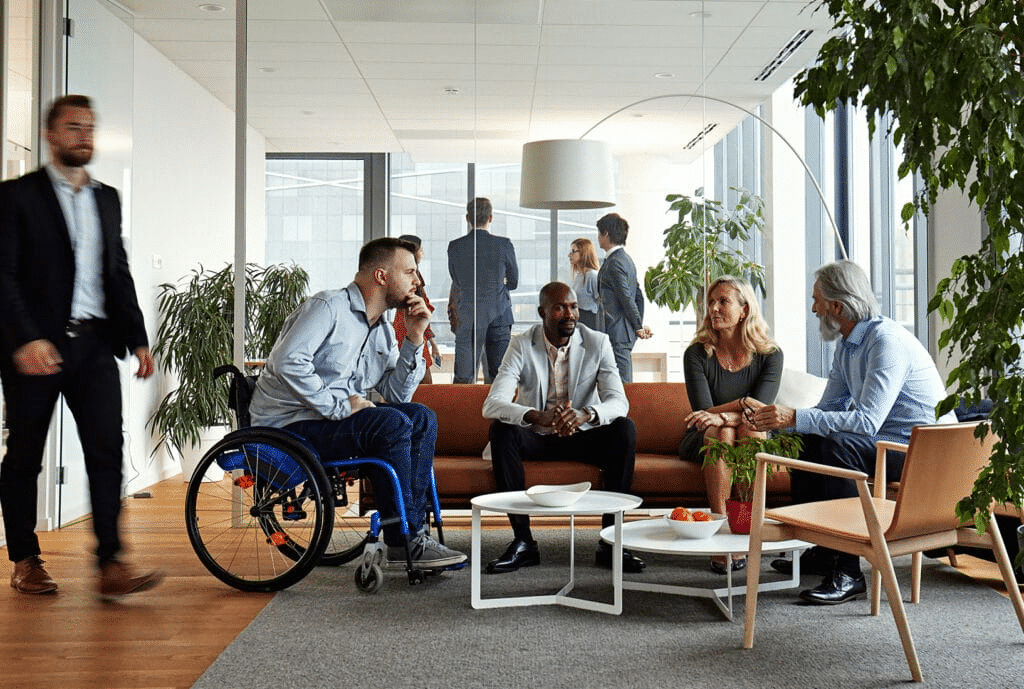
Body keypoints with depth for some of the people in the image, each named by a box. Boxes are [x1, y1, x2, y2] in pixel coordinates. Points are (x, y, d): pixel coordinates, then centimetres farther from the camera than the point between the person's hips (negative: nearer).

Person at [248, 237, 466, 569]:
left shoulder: (382, 330, 14)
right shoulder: (328, 307, -13)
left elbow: (397, 395, 8)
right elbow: (288, 362, -26)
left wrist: (414, 339, -1)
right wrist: (337, 406, -24)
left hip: (337, 417, 9)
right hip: (287, 425, -9)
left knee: (422, 418, -7)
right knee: (390, 423, -27)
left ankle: (412, 526, -10)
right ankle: (404, 538, -18)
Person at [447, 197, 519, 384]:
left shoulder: (454, 247, -1)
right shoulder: (504, 245, -5)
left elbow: (457, 282, 10)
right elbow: (514, 282, 6)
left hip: (466, 318, 1)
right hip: (498, 316, -1)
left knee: (462, 378, 3)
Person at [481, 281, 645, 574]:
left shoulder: (597, 343, -7)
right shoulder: (522, 347, -10)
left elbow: (619, 402, -17)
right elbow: (492, 405, -23)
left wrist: (585, 415, -41)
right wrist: (538, 417, -43)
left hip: (583, 436, 1)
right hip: (537, 439, 0)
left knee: (625, 429, -27)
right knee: (500, 430, -30)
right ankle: (523, 541, -25)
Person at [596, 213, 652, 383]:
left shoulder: (615, 262, -15)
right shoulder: (625, 259, 17)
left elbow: (626, 298, -18)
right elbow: (638, 295, 18)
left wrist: (638, 327, -11)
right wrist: (639, 325, 18)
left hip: (618, 332, -10)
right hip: (625, 332, 10)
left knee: (621, 383, -9)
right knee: (624, 382, 13)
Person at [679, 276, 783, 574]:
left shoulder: (770, 355, -5)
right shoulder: (697, 354, -5)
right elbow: (703, 412, -13)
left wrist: (721, 416, -36)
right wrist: (741, 404, -25)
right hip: (701, 442, 0)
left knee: (751, 430, -33)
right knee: (720, 435, -33)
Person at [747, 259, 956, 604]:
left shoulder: (886, 341, -22)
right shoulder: (848, 345, 9)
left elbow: (867, 421, -32)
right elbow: (827, 410, 12)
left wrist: (795, 417, -32)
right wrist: (777, 421, -4)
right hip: (886, 443, 10)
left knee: (837, 446, -31)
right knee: (803, 441, 6)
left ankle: (847, 573, -26)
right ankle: (821, 551, 11)